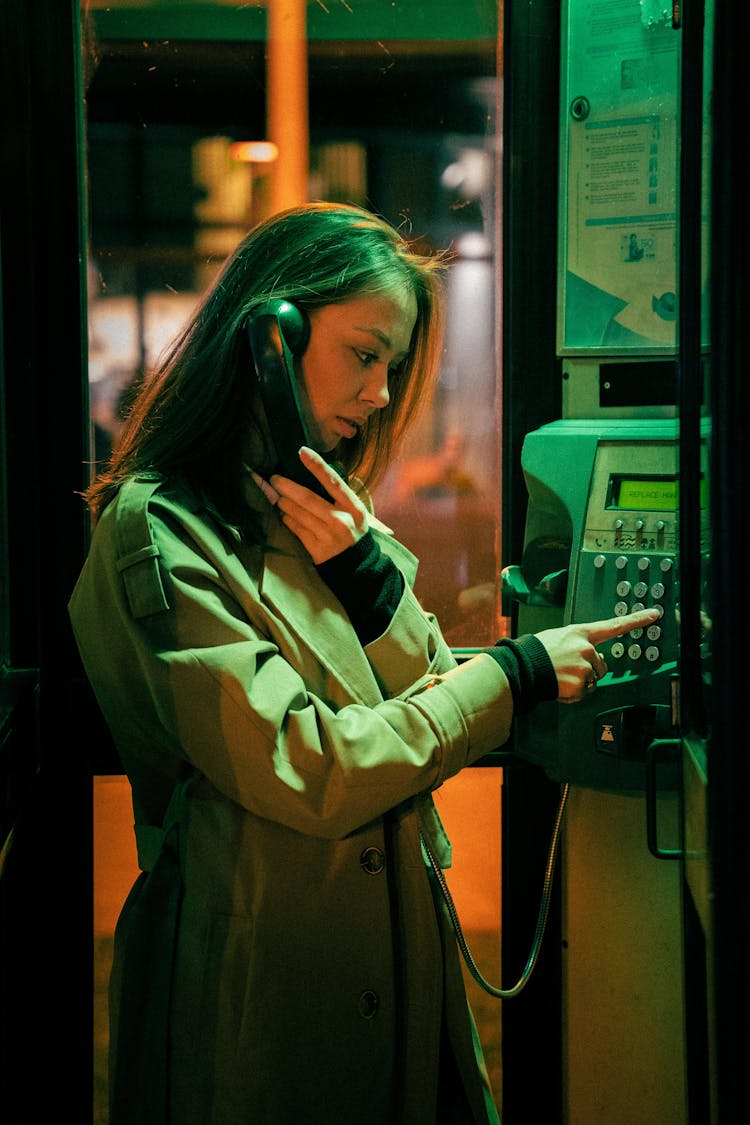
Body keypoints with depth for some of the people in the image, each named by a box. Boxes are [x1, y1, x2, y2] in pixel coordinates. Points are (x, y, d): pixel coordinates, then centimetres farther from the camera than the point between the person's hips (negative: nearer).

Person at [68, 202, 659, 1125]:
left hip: (399, 961, 8)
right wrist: (513, 676, -15)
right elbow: (304, 773, -22)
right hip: (264, 989, -7)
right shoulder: (157, 530, -16)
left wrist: (367, 573, -12)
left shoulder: (324, 510, 11)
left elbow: (427, 694, 5)